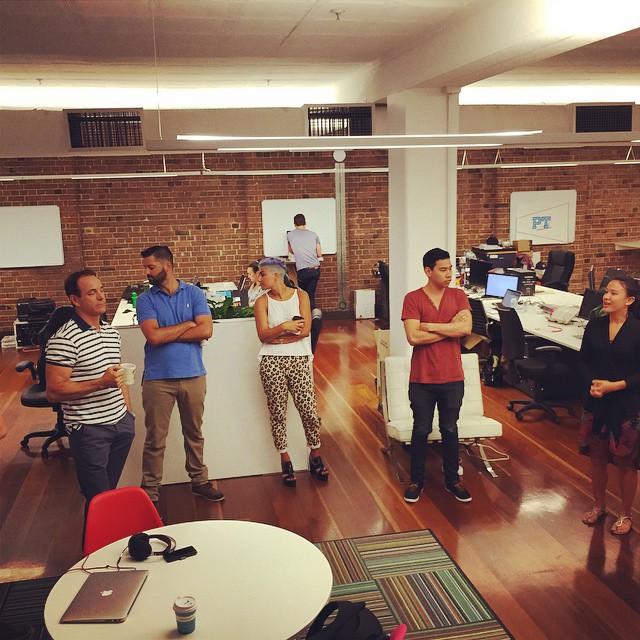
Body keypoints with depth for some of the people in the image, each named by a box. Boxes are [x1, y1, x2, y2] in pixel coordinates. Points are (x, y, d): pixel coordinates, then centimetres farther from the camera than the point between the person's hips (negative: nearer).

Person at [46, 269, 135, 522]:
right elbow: (53, 391, -19)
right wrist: (100, 383, -27)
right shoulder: (64, 339, -16)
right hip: (89, 430, -7)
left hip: (121, 423, 7)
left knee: (112, 489, 17)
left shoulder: (111, 332, 9)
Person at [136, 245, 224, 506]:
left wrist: (167, 334, -12)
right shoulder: (145, 299, -1)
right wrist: (188, 324, -9)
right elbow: (153, 336, -16)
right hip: (158, 378, -1)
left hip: (193, 375, 2)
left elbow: (206, 330, -12)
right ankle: (149, 491, 18)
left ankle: (199, 480, 32)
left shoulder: (194, 293, 1)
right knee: (155, 440, 5)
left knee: (194, 433, 17)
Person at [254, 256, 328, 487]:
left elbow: (305, 330, -7)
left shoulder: (300, 295, 3)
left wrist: (276, 337, -8)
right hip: (272, 363, 1)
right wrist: (285, 327, -23)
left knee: (309, 410, -1)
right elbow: (263, 335, -7)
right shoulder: (262, 301, 4)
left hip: (299, 360, 0)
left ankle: (315, 457, 18)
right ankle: (285, 461, 18)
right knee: (277, 413, 4)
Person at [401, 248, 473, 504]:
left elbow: (466, 328, -15)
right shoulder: (412, 298, -8)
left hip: (452, 378, 2)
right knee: (421, 431, 11)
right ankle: (416, 480, 26)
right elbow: (413, 337, -19)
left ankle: (452, 479, 31)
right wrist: (450, 327, -15)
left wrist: (430, 325, -17)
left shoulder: (458, 295, 0)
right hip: (422, 379, -2)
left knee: (450, 430, 15)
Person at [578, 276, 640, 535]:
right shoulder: (595, 325, -1)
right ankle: (598, 506, 35)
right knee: (597, 457, 14)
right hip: (595, 403, 4)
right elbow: (584, 361, 5)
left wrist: (614, 385, -20)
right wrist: (592, 382, -13)